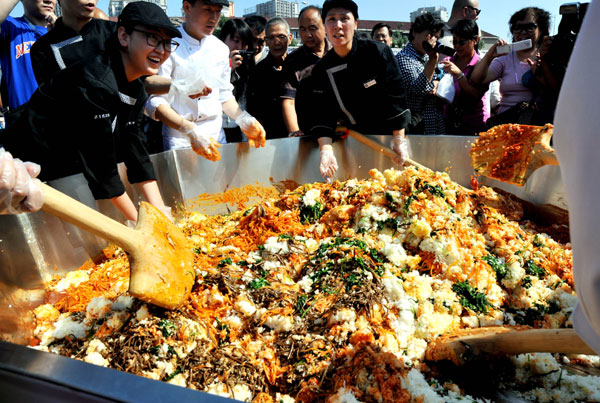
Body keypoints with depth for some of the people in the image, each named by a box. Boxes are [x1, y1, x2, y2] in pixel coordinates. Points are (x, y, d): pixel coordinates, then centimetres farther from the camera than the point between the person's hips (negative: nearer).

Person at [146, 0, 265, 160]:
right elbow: (154, 101, -16)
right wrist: (191, 131, -29)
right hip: (179, 141, -5)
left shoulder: (221, 49, 7)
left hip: (215, 137, 5)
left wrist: (243, 119, -4)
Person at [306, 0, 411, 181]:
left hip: (388, 138, -2)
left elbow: (395, 97, -14)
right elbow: (322, 115, -9)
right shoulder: (321, 70, -5)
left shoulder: (378, 52, -13)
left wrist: (399, 139, -16)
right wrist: (325, 150, -24)